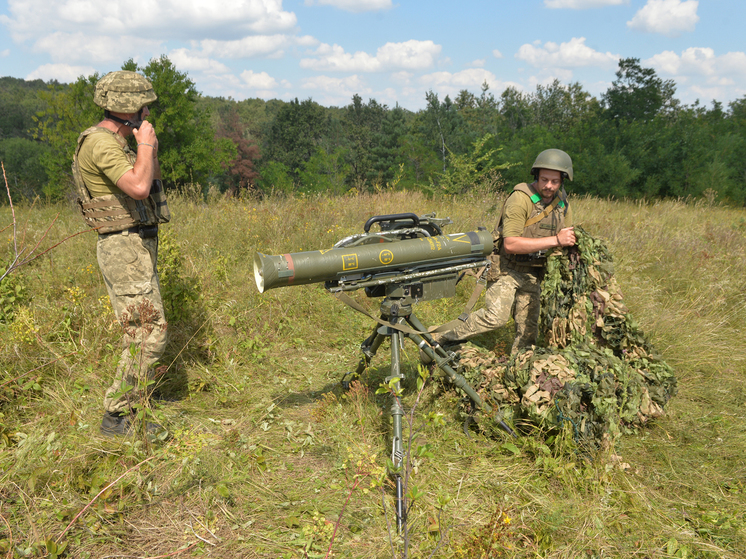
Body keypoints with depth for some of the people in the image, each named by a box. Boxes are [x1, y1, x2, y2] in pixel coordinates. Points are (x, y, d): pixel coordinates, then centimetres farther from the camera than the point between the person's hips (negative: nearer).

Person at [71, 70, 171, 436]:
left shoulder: (115, 142, 17)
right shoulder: (100, 142, -16)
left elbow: (151, 185, 25)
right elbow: (138, 188, -29)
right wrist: (145, 145, -17)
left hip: (139, 245, 11)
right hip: (125, 247, -11)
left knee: (141, 331, 15)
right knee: (149, 332, -10)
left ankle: (129, 411, 26)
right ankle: (118, 417, -2)